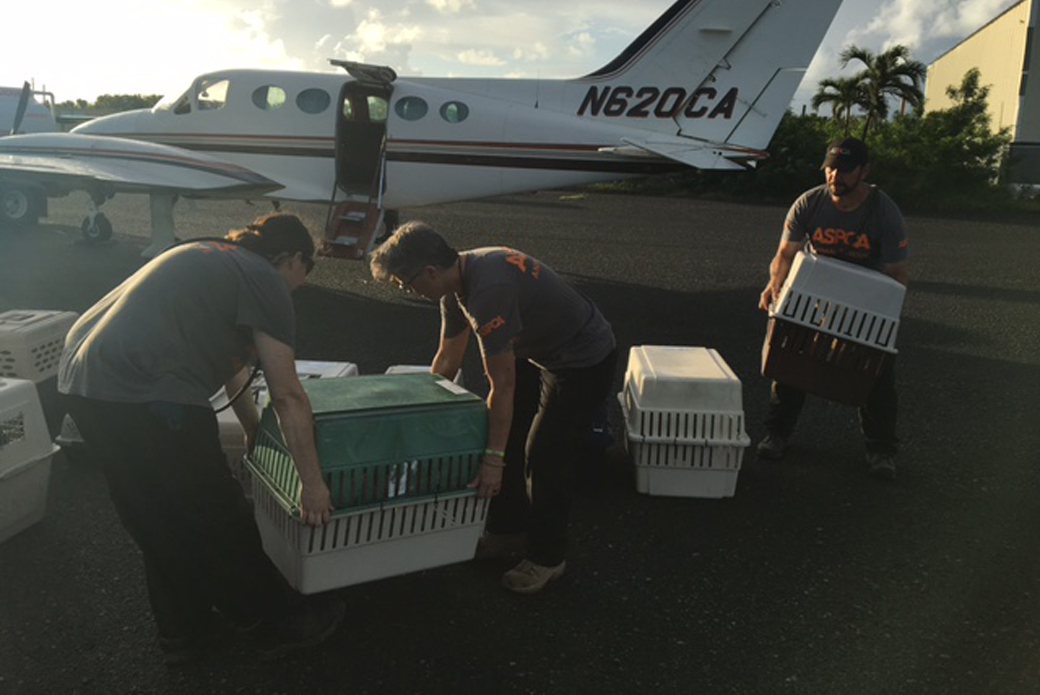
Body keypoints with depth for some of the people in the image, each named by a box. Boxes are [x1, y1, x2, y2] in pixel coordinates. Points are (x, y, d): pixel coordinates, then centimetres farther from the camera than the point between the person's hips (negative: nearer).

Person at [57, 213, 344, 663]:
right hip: (144, 397, -10)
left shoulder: (212, 259, 24)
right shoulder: (265, 280, -3)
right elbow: (287, 395, -4)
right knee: (218, 524, 7)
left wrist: (252, 427, 47)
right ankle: (278, 623, 26)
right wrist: (312, 483, 3)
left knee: (159, 527, 22)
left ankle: (183, 633, 38)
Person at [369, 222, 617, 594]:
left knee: (545, 455, -7)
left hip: (584, 360, -9)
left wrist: (493, 458, -24)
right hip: (535, 351, 10)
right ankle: (508, 530, 28)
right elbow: (448, 357, 8)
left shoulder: (488, 291, -35)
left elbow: (502, 385, -30)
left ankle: (547, 557, 12)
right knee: (503, 438, 11)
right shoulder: (458, 280, -5)